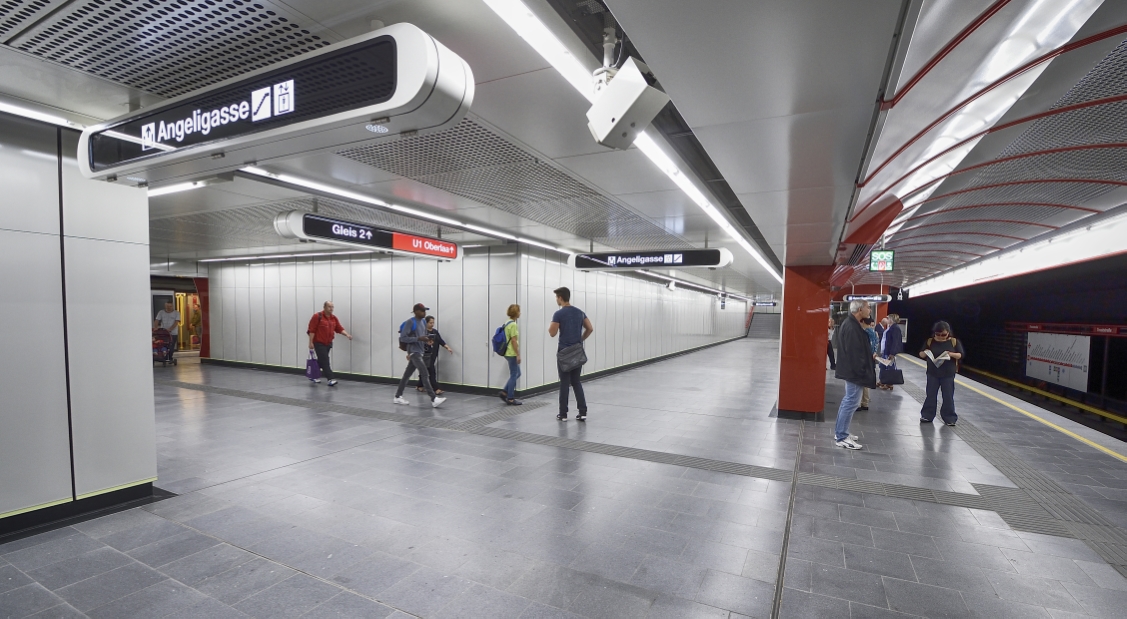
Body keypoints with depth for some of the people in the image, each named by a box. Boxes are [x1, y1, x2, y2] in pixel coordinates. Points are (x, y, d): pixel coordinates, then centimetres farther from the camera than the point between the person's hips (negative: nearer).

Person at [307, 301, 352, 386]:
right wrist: (311, 342, -14)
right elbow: (312, 330, -11)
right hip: (319, 343, -7)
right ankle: (330, 379, -17)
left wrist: (347, 334, -11)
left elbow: (340, 329, 7)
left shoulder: (334, 318, 8)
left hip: (328, 343, 7)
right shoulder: (317, 316, -10)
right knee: (325, 361, -11)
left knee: (321, 361, 17)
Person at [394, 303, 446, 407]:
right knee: (425, 374, -15)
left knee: (407, 375, 15)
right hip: (414, 352, -8)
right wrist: (419, 339, -23)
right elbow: (403, 338, -17)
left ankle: (398, 396, 24)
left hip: (420, 352, 8)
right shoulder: (410, 322, -13)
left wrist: (426, 339, 1)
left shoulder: (423, 322, 13)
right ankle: (434, 399, -17)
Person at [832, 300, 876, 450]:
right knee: (851, 402, -5)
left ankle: (840, 432, 27)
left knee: (848, 401, 18)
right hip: (854, 371, -11)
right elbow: (854, 353, -25)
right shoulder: (852, 327, -22)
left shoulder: (850, 323, 12)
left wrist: (870, 356, 17)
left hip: (850, 369, 11)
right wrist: (861, 373, -22)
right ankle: (841, 437, 3)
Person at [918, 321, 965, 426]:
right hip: (932, 374, 1)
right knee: (931, 395, 7)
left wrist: (951, 354, -22)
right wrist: (924, 353, -19)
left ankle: (949, 418, 13)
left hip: (948, 375, -1)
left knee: (948, 397, 4)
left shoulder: (954, 341, -2)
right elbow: (921, 354, 3)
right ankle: (927, 415, 16)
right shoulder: (929, 341, -1)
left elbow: (961, 355, -3)